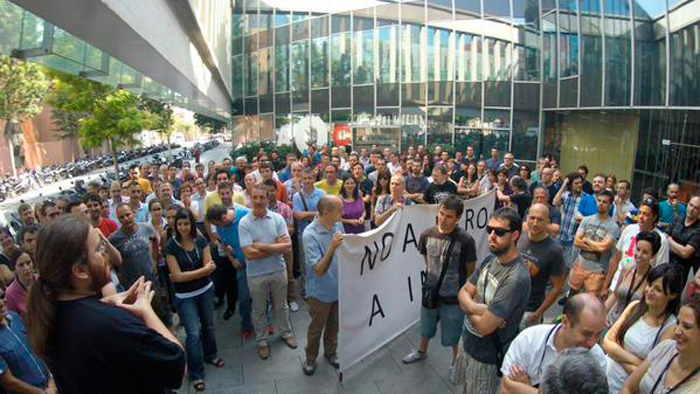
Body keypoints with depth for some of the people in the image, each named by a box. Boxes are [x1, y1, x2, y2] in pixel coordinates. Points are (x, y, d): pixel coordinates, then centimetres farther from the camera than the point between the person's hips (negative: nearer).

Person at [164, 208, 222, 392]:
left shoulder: (201, 240, -8)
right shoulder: (171, 246, -16)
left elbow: (210, 268, -12)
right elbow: (177, 276, -19)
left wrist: (187, 275, -22)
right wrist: (203, 269, -18)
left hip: (206, 290, 3)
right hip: (185, 296, -3)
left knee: (208, 326, 20)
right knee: (193, 333, -2)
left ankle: (210, 355, 45)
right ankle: (196, 374, 16)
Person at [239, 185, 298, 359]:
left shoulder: (277, 218, -9)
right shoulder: (244, 223, -14)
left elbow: (288, 246, -15)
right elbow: (249, 253, -22)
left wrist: (263, 246, -22)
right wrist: (276, 247, -17)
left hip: (279, 270, 2)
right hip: (256, 275, -2)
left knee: (281, 305, 21)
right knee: (259, 310, 17)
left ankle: (286, 332, 44)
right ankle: (261, 341, 37)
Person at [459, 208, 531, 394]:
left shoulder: (516, 278, -32)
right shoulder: (490, 259, -6)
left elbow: (484, 326, -32)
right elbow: (463, 292, -1)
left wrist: (469, 307, -11)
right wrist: (477, 308, -23)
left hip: (487, 354, -7)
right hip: (468, 339, 7)